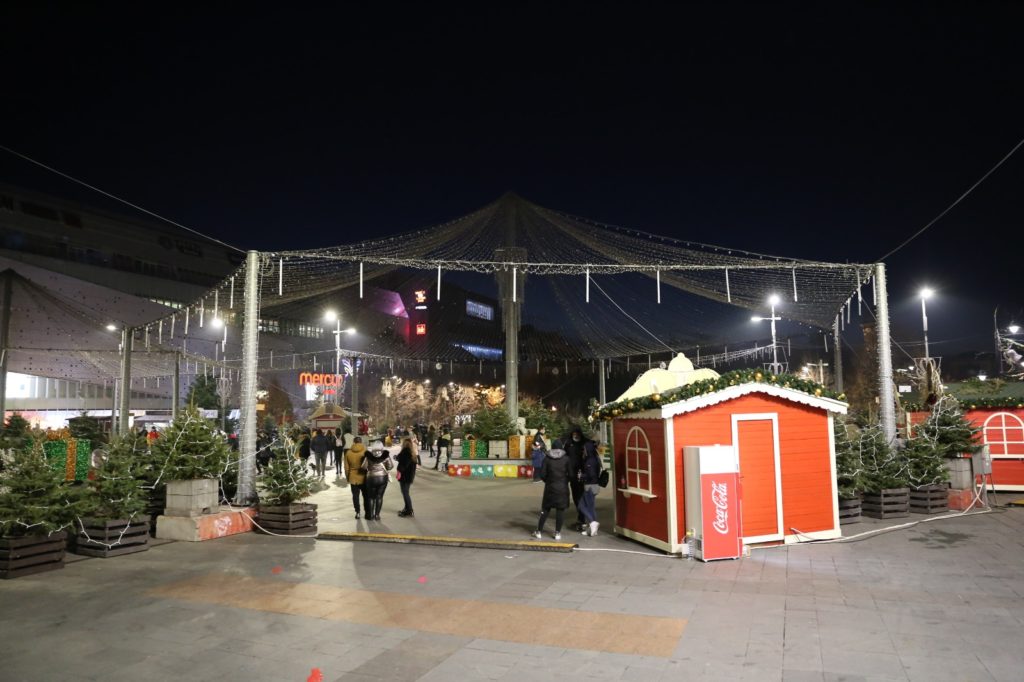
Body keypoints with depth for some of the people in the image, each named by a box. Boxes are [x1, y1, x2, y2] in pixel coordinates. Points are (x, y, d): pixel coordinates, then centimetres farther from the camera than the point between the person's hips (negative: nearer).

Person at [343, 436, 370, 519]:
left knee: (355, 496, 11)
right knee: (366, 496, 8)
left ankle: (357, 512, 11)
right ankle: (368, 512, 10)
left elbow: (346, 468, 1)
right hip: (363, 477, -1)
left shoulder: (348, 453, -3)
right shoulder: (365, 452, -9)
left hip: (353, 478, 1)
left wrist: (347, 477, 13)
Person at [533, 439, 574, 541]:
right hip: (562, 488, -1)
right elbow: (571, 474, -5)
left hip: (550, 487, 1)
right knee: (560, 510, 5)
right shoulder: (566, 459, -3)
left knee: (545, 509, 10)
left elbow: (542, 474, -5)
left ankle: (539, 531, 11)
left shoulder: (547, 459, -2)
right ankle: (558, 533, 5)